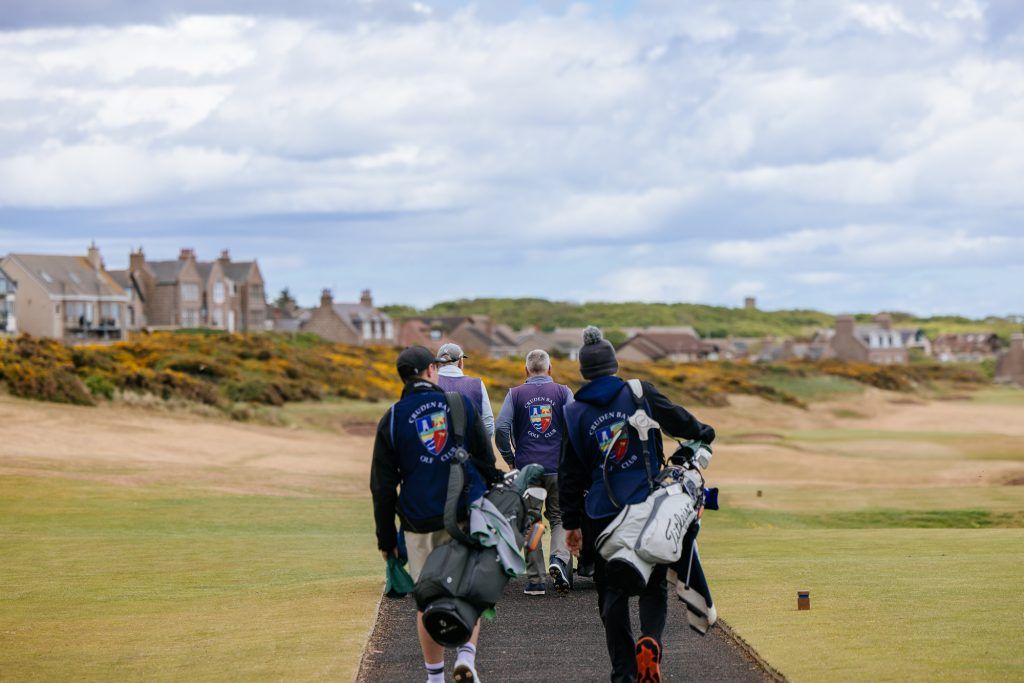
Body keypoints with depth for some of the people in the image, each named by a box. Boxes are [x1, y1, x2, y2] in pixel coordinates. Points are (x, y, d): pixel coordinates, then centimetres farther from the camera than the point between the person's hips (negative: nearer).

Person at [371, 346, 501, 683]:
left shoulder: (392, 419, 2)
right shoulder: (462, 404, 3)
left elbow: (383, 486, 2)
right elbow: (487, 462, 5)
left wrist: (386, 537, 7)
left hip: (419, 521, 0)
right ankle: (466, 655, -12)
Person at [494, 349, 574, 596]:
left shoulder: (516, 394, 3)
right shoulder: (563, 392, 3)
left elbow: (501, 427, -7)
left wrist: (510, 458, 4)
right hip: (558, 467, 0)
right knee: (559, 518, 11)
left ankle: (535, 579, 5)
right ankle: (559, 557, -16)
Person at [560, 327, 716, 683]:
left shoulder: (575, 414, 3)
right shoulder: (640, 393, -3)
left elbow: (570, 475, 6)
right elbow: (680, 421, 5)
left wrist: (571, 523, 14)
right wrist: (703, 434, 28)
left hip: (601, 515, 1)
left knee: (611, 592, 10)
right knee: (654, 584, 8)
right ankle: (650, 639, -20)